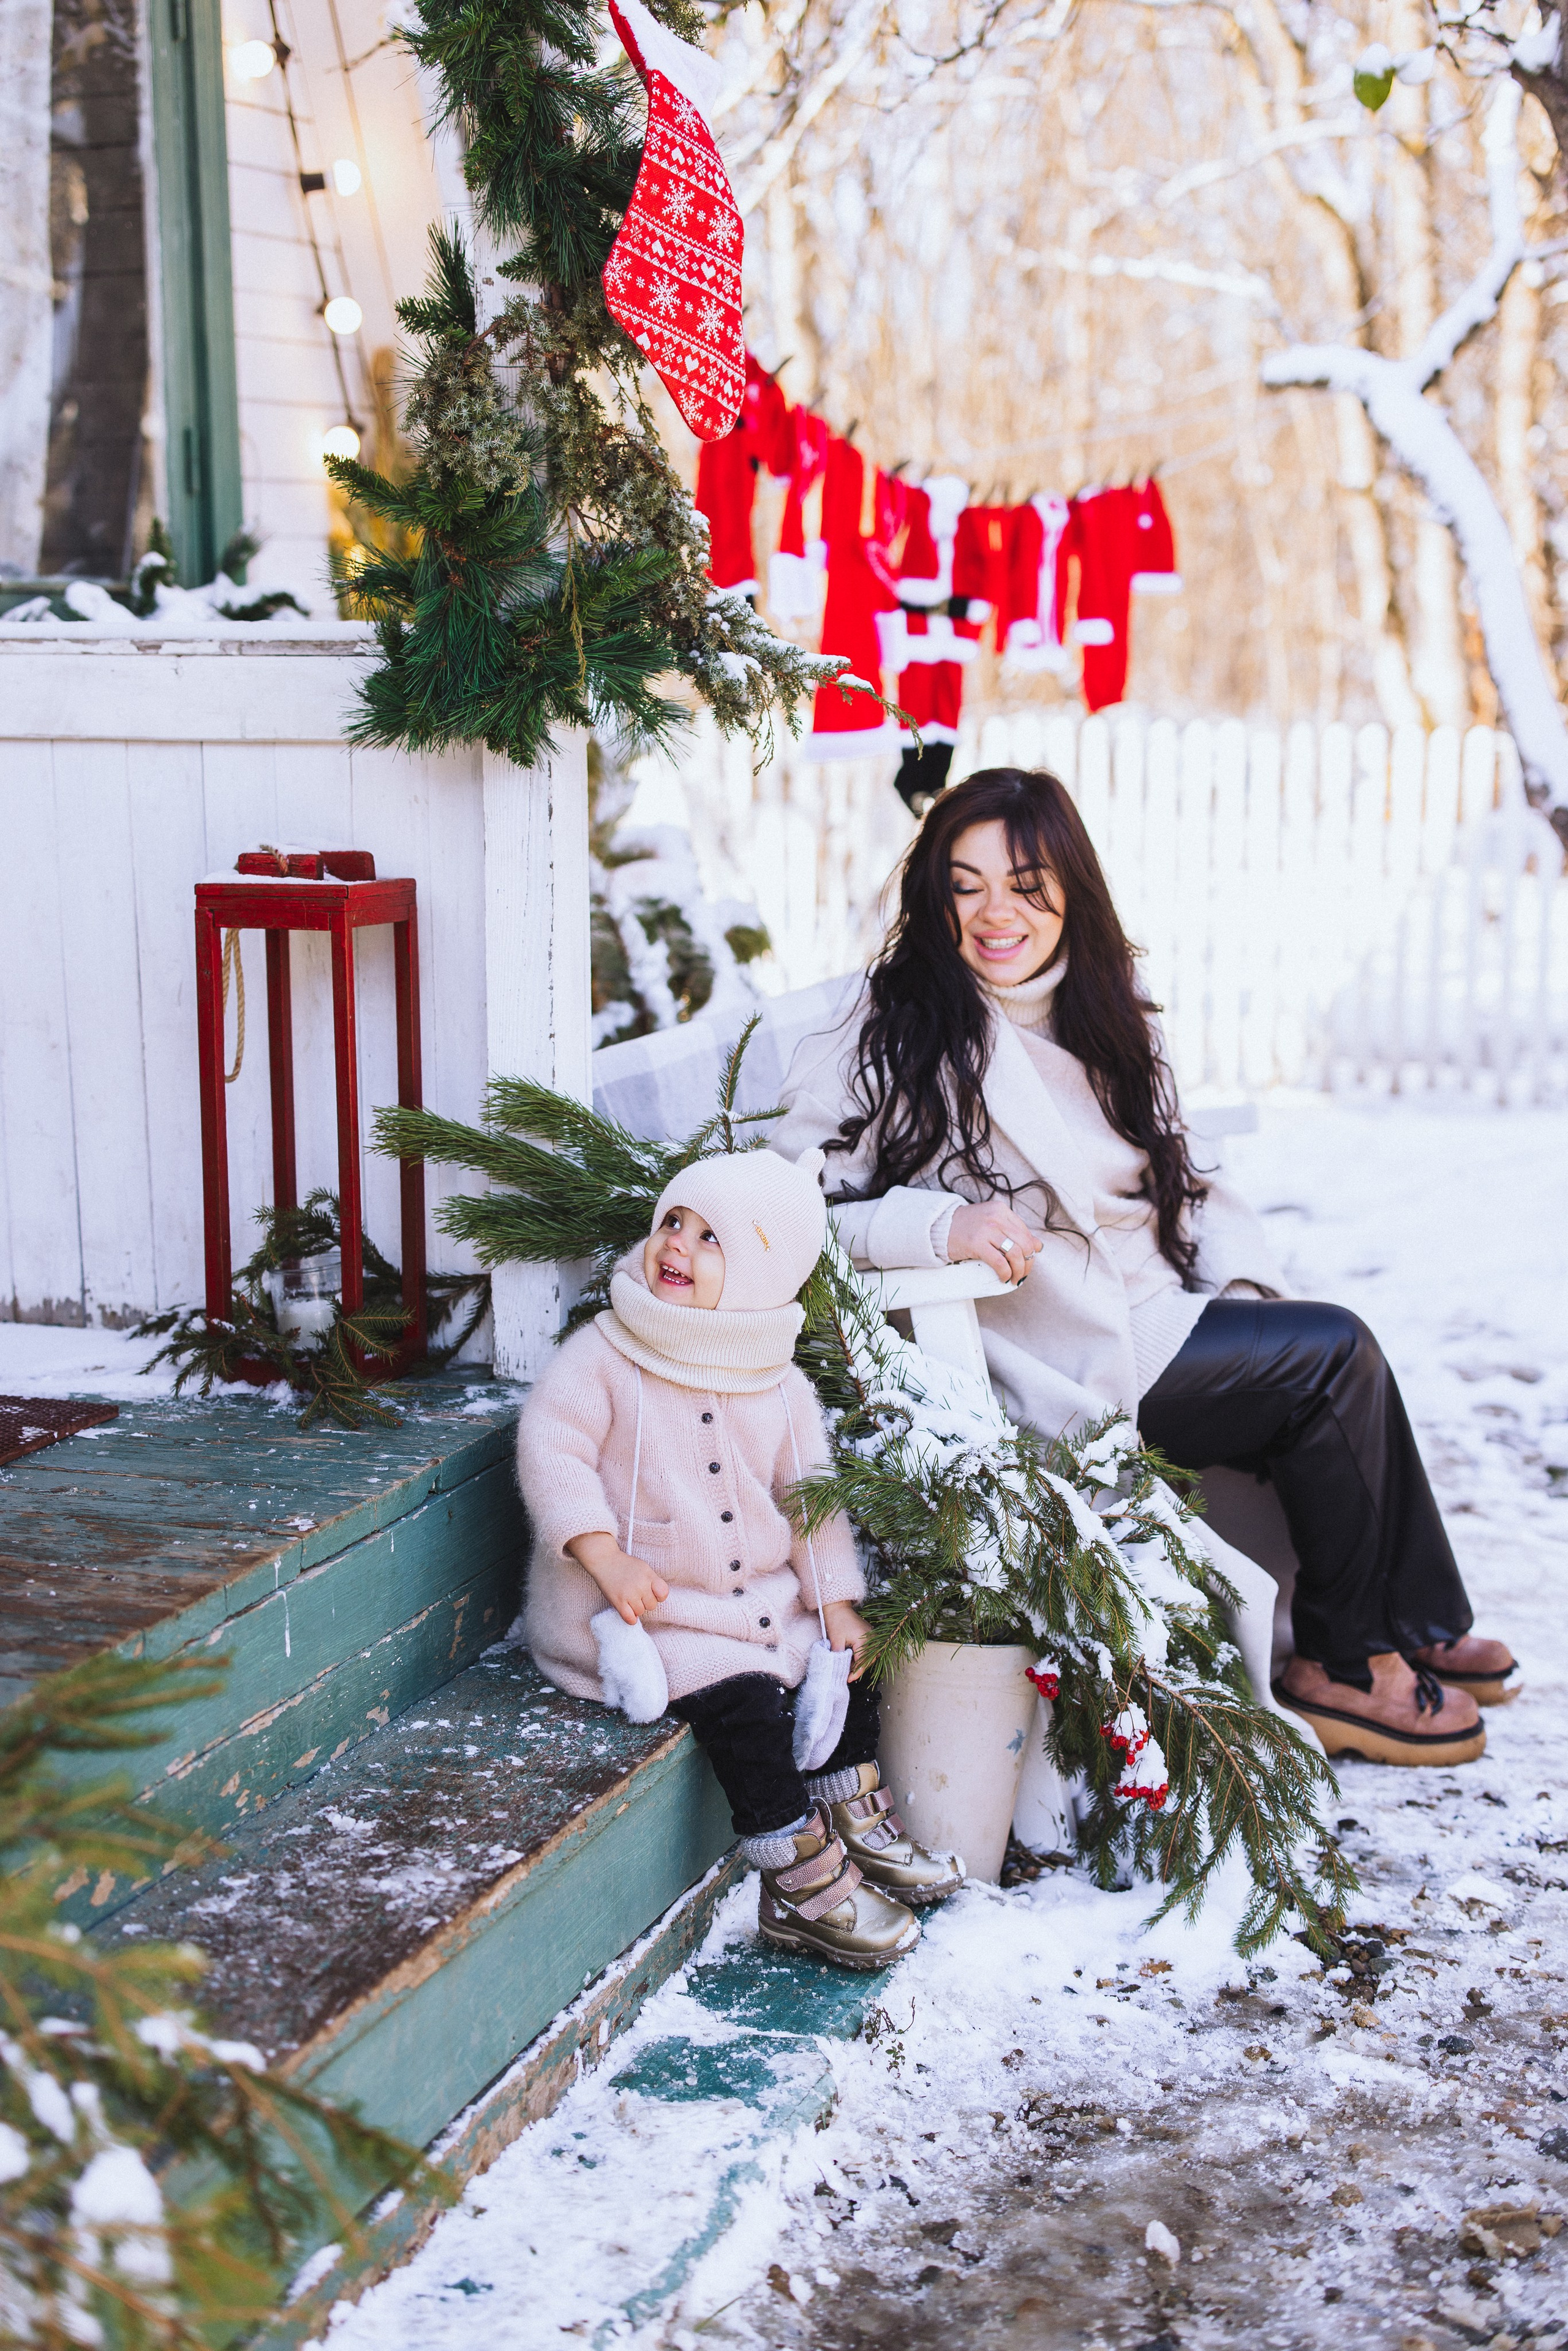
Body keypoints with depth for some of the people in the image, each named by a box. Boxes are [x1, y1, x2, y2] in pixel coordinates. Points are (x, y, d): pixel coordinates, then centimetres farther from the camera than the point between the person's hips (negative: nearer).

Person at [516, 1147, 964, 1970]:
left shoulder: (780, 1385, 3)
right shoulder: (605, 1355, -11)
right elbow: (551, 1448, -16)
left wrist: (836, 1602, 4)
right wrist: (607, 1557, -26)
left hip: (761, 1595, 7)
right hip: (645, 1602, -6)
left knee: (843, 1659, 7)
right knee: (742, 1696, -22)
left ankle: (857, 1826, 29)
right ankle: (803, 1882, -11)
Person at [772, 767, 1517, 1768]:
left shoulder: (1107, 1012, 13)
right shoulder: (892, 1030, -8)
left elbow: (1183, 1177, 19)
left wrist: (1245, 1284, 2)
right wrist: (943, 1223, -30)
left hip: (1158, 1313, 7)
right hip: (1054, 1356, -7)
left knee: (1336, 1372, -14)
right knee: (1336, 1355, -16)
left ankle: (1412, 1627, 6)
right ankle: (1345, 1664, 0)